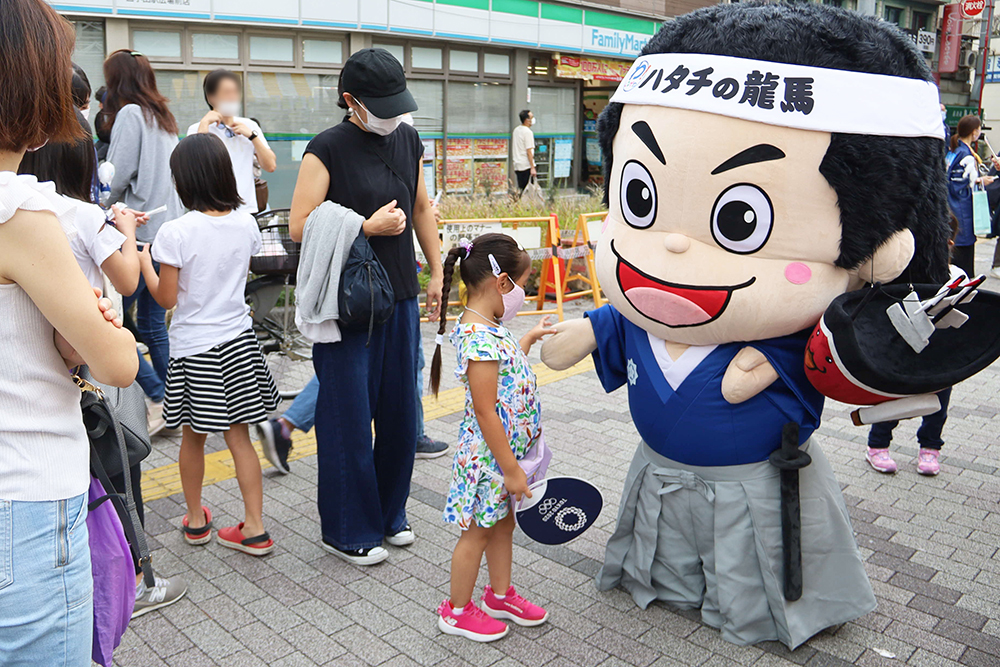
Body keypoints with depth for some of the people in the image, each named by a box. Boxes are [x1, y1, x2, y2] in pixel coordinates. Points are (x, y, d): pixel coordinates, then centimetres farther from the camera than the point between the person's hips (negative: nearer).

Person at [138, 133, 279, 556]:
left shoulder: (176, 232, -16)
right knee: (239, 436, 9)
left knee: (193, 437, 15)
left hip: (193, 347, -3)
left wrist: (144, 261, 6)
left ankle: (195, 520, 31)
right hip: (238, 341, 3)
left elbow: (166, 298, -9)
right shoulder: (245, 224, -3)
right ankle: (255, 528, 11)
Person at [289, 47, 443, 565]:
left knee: (399, 411, 12)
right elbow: (300, 227, -14)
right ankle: (347, 531, 19)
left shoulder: (408, 140, 8)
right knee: (348, 416, 2)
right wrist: (369, 227, -16)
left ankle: (389, 512, 32)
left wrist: (437, 272, 16)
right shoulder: (328, 148, -11)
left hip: (399, 297, 6)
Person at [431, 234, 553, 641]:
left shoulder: (489, 329, 3)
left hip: (506, 450, 10)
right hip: (490, 455, -9)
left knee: (503, 522, 22)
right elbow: (486, 413, -28)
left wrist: (531, 338, 26)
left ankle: (500, 595, 41)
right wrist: (511, 470, -23)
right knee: (478, 531, 7)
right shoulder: (481, 340, -29)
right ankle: (457, 611, 26)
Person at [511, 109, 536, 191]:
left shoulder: (516, 130, 14)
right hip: (526, 166, -8)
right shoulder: (528, 132, -11)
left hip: (517, 165, 8)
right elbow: (529, 151, -16)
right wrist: (532, 168, -16)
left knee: (520, 190, 10)